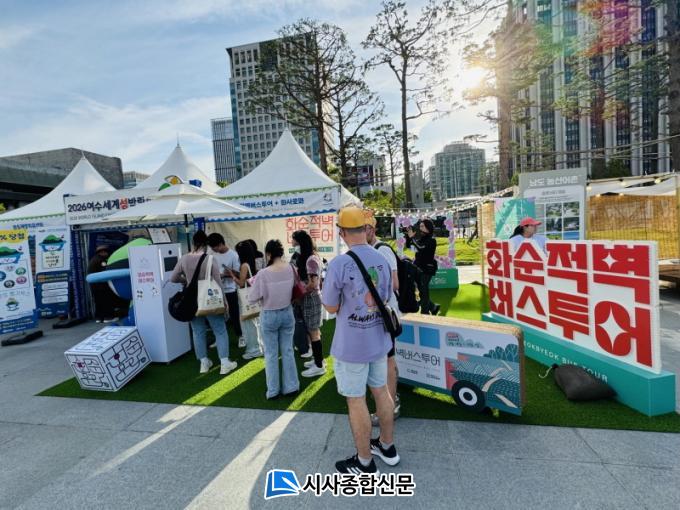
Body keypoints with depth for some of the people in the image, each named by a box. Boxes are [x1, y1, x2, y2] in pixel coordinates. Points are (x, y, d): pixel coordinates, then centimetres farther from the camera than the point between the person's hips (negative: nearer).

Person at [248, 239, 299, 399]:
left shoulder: (263, 274, -22)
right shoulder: (291, 269, -9)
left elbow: (252, 298, -14)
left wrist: (253, 283, 2)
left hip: (269, 316, -3)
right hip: (287, 313, 4)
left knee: (271, 354, 11)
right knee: (287, 351, 15)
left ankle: (273, 390, 23)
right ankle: (291, 386, 24)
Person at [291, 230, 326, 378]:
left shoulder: (311, 260, -20)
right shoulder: (305, 258, 9)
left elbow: (313, 284, -23)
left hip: (311, 298, -9)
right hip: (308, 298, 9)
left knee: (313, 332, 0)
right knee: (313, 331, 17)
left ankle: (319, 366, 12)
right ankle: (317, 359, 30)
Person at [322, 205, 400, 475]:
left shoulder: (339, 264, -21)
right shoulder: (381, 259, -1)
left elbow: (331, 307, -13)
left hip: (351, 345, -6)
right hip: (379, 340, 7)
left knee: (356, 401, 9)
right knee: (381, 391, 21)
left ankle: (365, 463, 26)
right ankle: (387, 447, 41)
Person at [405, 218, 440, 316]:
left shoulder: (431, 241, -12)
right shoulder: (421, 239, 10)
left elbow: (420, 247, -28)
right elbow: (408, 245, 12)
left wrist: (412, 237, -19)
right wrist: (409, 237, -4)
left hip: (427, 270, -8)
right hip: (419, 268, 8)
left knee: (423, 291, -5)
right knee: (420, 291, 13)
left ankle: (425, 313, 7)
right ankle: (433, 307, 31)